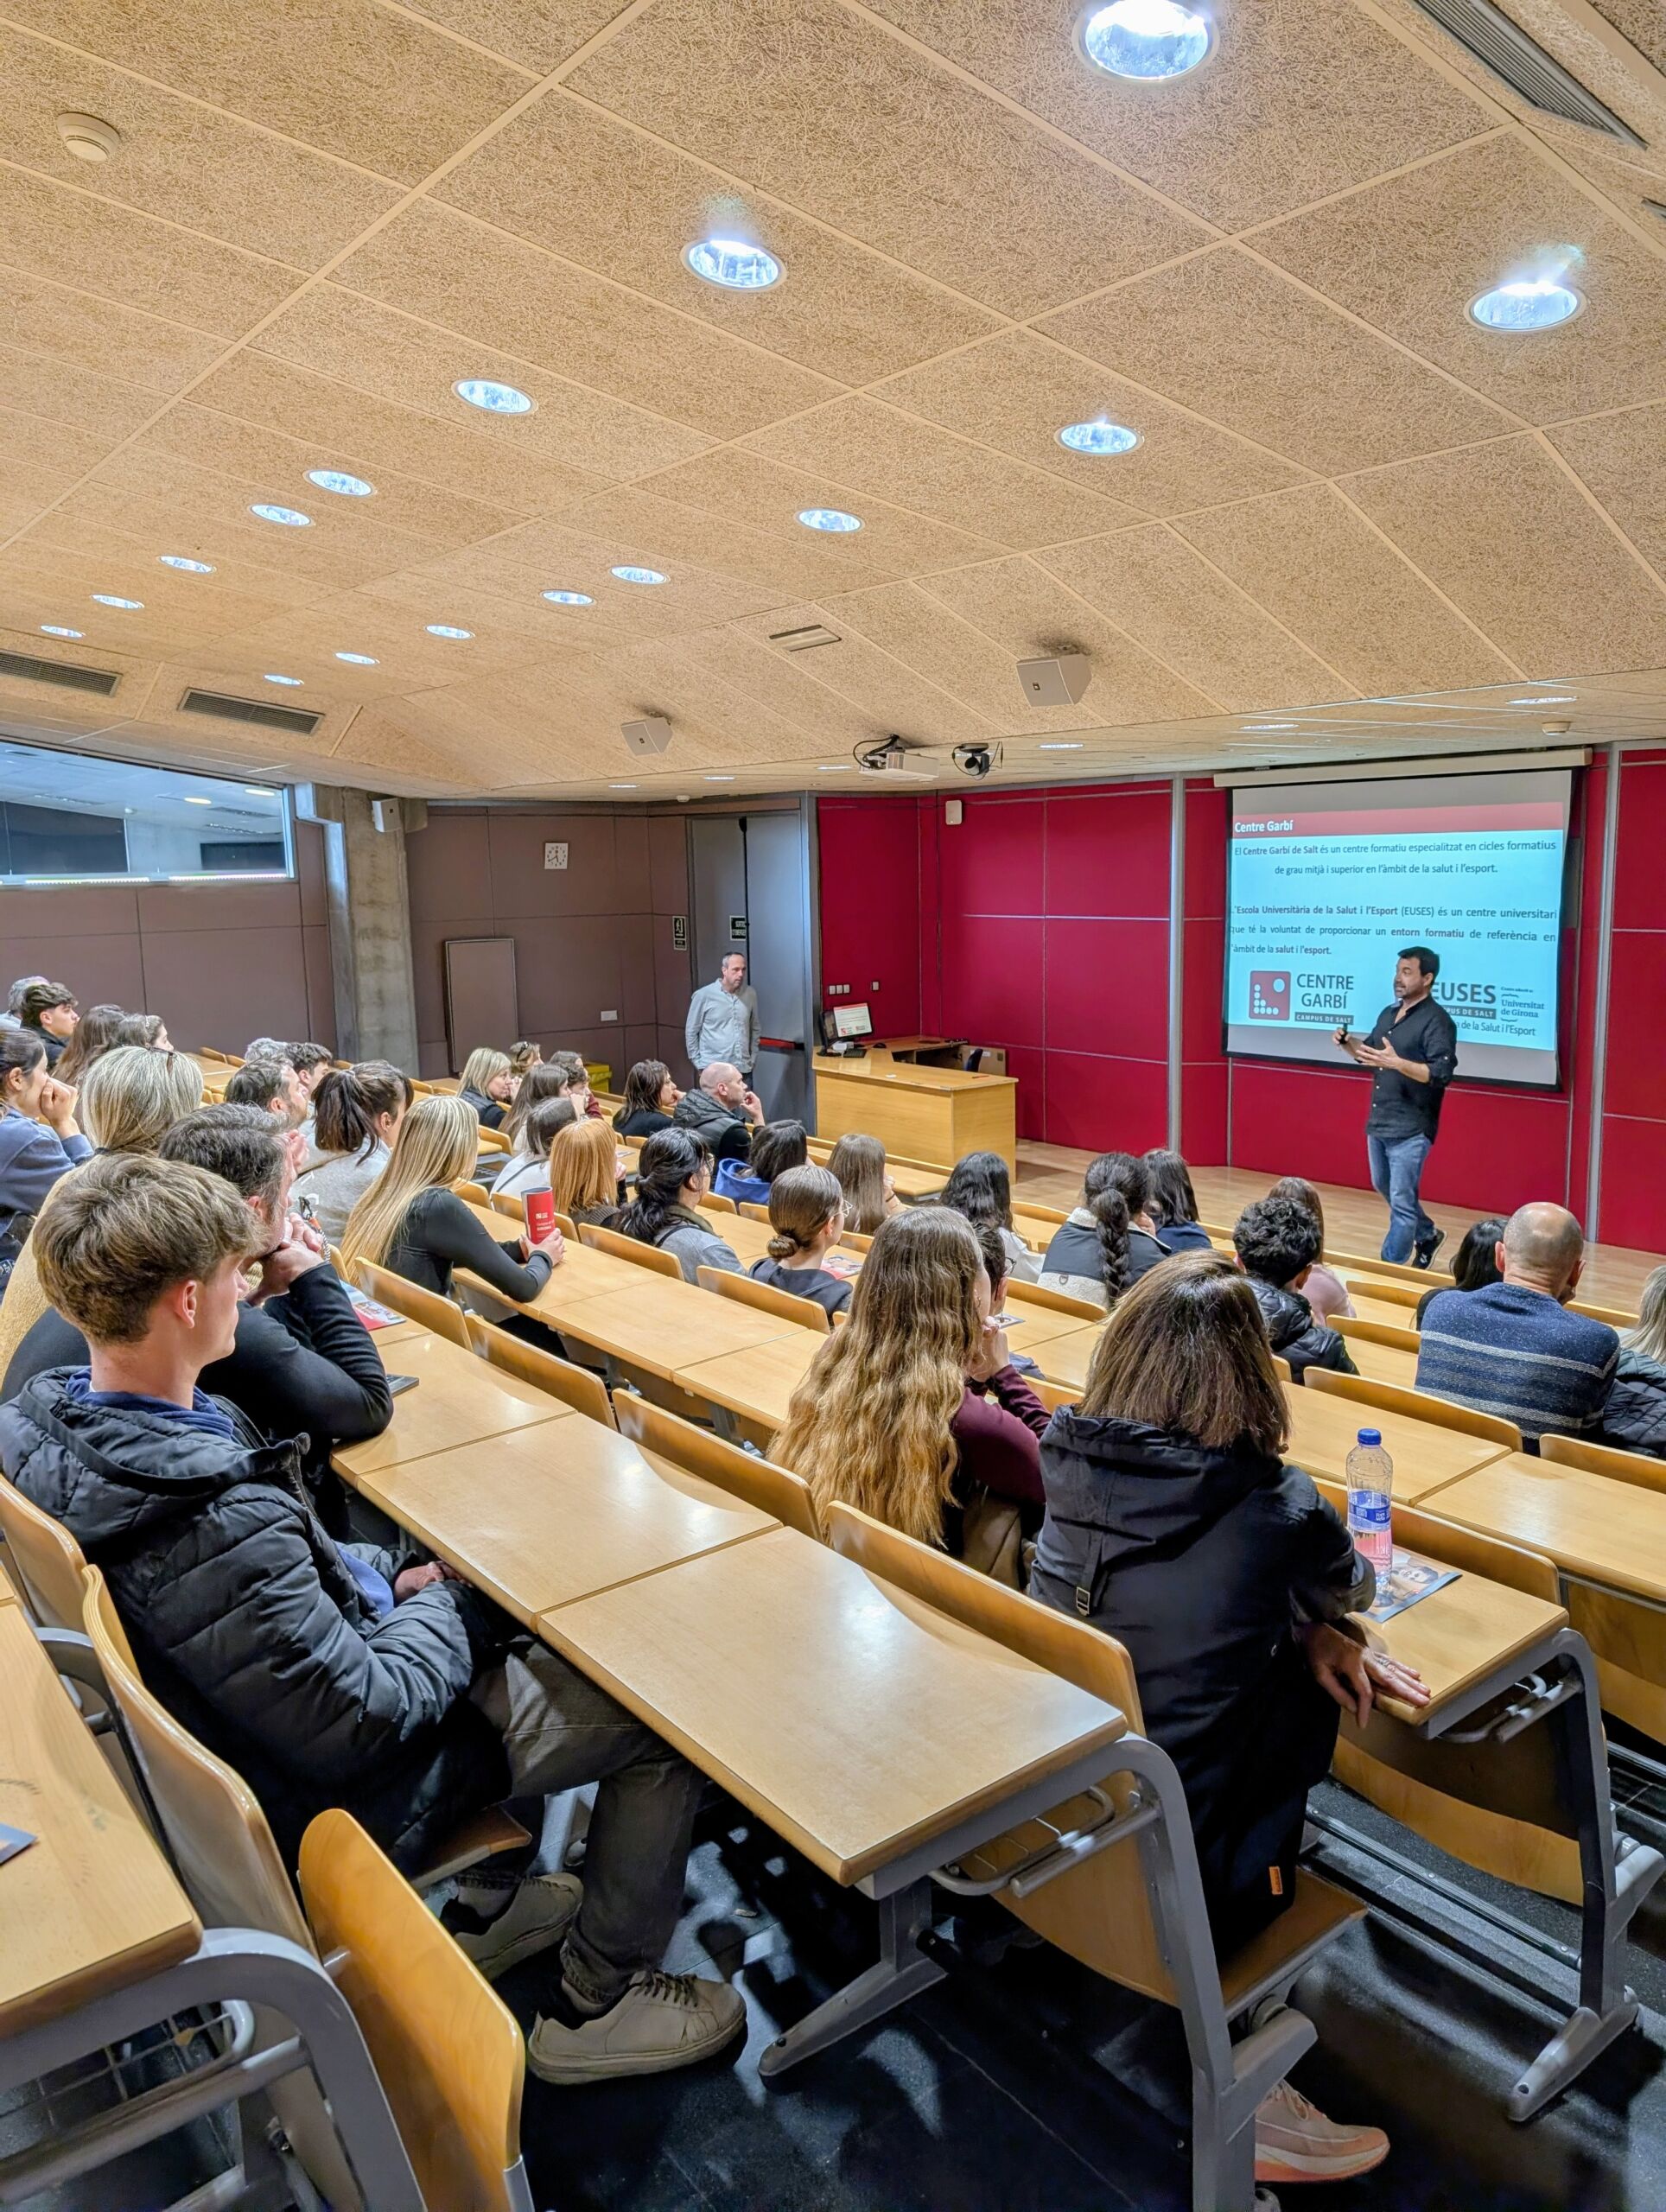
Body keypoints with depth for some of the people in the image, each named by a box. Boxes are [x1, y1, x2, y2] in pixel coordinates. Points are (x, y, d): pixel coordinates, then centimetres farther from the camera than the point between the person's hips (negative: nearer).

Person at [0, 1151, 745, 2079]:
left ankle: (488, 1905, 35)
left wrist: (385, 1577, 0)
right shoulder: (220, 1529, -39)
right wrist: (446, 1603, -10)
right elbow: (362, 1720, -28)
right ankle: (596, 2003, 18)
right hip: (336, 1801, -9)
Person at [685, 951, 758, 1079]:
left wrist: (752, 1059, 12)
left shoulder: (750, 994, 5)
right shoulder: (704, 995, -5)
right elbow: (691, 1031, 1)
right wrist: (699, 1064, 0)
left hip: (743, 1069, 3)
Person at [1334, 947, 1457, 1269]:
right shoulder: (1388, 1013, 11)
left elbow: (1442, 1073, -23)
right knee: (1384, 1188, 22)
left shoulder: (1436, 1020, -14)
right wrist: (1347, 1042, 1)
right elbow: (1368, 1054, 22)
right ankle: (1427, 1235, 42)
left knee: (1401, 1201, -4)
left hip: (1410, 1129, -9)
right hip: (1378, 1122, 9)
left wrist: (1397, 1063, -34)